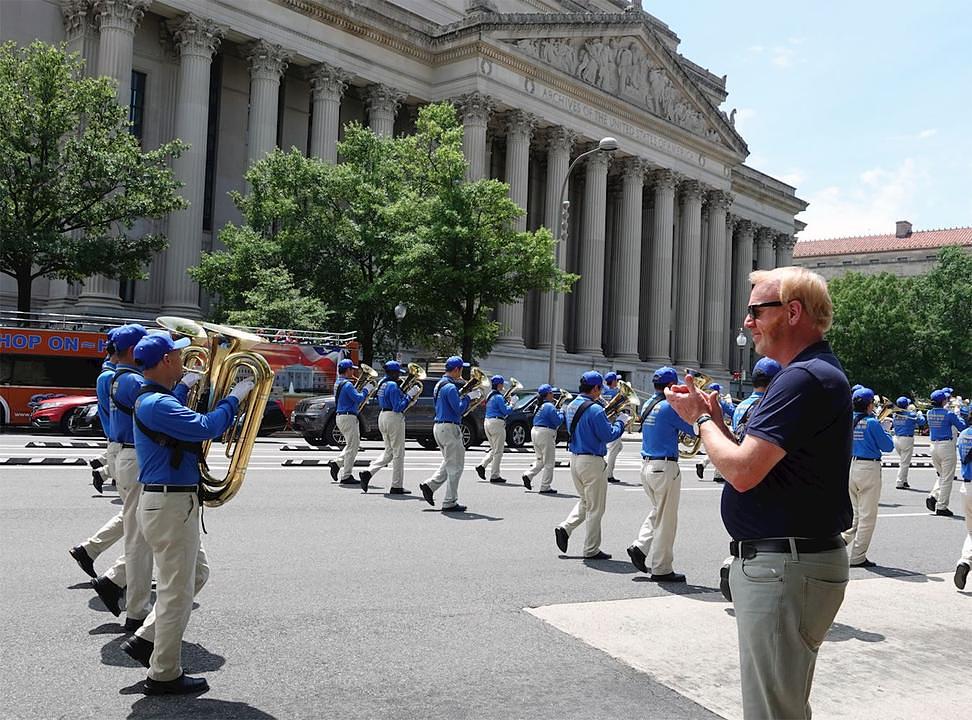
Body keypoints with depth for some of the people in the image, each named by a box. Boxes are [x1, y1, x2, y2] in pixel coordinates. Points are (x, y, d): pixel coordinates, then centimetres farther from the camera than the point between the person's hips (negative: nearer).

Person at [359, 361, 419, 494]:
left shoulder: (382, 383, 12)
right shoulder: (393, 386, -17)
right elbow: (398, 407, -20)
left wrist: (406, 394, 14)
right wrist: (410, 396, -16)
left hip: (383, 417, 9)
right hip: (394, 418, -9)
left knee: (388, 452, 17)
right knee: (398, 453, 0)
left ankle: (368, 472, 2)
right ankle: (397, 487, 5)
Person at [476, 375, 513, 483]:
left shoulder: (489, 395, 15)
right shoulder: (498, 397, -13)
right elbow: (505, 411, -14)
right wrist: (512, 405, 2)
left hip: (487, 422, 9)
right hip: (497, 423, -9)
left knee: (494, 449, 18)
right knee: (498, 451, -1)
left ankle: (482, 465, 2)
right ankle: (494, 476, 2)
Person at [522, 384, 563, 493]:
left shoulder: (540, 406, 13)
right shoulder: (550, 406, -14)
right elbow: (558, 421, -16)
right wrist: (561, 413, 5)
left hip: (535, 431, 9)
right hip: (546, 433, -9)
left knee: (540, 460, 19)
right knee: (549, 463, 1)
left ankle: (528, 475, 1)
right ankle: (545, 487, 2)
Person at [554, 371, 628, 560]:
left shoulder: (571, 407, 8)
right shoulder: (595, 410, -19)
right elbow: (608, 435, -17)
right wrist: (621, 422, -2)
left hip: (574, 458, 8)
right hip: (592, 461, -8)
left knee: (585, 502, 23)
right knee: (595, 508, 4)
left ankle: (565, 528, 6)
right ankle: (592, 550, 10)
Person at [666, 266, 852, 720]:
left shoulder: (805, 378, -19)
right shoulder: (813, 372, 16)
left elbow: (742, 471, -24)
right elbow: (759, 465, 16)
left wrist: (700, 419, -8)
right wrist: (715, 419, 5)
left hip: (786, 568, -11)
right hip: (782, 561, 11)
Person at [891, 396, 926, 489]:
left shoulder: (895, 415, 3)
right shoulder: (911, 415, -12)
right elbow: (922, 422, -3)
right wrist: (920, 415, 17)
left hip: (896, 438, 6)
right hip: (907, 439, -6)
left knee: (902, 461, 20)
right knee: (905, 463, 0)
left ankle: (904, 481, 23)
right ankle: (899, 483, -1)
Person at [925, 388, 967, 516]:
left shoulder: (929, 413, 3)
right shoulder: (948, 414, -14)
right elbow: (962, 427, -5)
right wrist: (958, 417, 14)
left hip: (934, 446, 6)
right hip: (946, 445, -6)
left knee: (941, 476, 20)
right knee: (947, 478, 3)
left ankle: (933, 496, 0)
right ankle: (941, 507, 5)